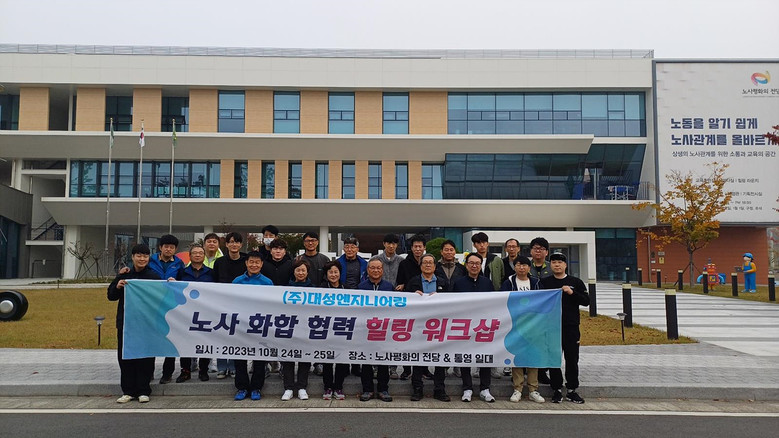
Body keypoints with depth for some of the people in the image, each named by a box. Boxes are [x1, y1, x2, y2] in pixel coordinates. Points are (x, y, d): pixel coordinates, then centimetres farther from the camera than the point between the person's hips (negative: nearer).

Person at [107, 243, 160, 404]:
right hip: (125, 323, 3)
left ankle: (143, 391, 13)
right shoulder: (124, 275, 7)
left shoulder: (154, 276, -1)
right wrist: (117, 286, -9)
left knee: (145, 357, 2)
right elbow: (111, 296, 9)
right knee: (125, 357, 7)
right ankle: (128, 391, 18)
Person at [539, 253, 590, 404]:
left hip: (571, 327, 0)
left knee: (572, 359, 5)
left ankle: (572, 390, 15)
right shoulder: (544, 282, 7)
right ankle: (557, 390, 12)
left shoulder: (575, 282, 7)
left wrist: (572, 292, -11)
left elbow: (586, 301, 2)